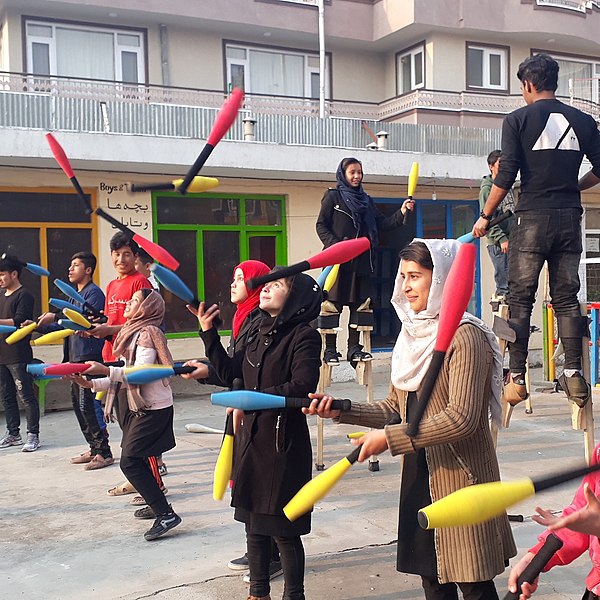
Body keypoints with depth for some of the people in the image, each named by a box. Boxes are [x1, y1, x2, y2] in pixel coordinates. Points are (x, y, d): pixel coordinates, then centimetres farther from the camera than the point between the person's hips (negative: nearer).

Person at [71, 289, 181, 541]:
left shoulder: (146, 333, -14)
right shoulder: (134, 332, 15)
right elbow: (127, 375, 15)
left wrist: (107, 371, -30)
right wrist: (92, 384, 8)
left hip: (153, 408, -10)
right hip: (140, 406, 10)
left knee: (129, 461, -13)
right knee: (136, 459, 14)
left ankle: (166, 514, -12)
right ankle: (156, 505, 27)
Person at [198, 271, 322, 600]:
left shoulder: (304, 336, -12)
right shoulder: (260, 332, 12)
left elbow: (301, 387, -23)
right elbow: (232, 373, 14)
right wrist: (208, 333, 11)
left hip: (284, 443, -7)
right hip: (250, 438, 7)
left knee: (283, 529, 3)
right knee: (254, 523, 16)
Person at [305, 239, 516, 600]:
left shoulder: (464, 336, -14)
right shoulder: (412, 334, 10)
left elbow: (461, 418, -22)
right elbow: (396, 408, 12)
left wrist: (389, 438, -21)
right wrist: (342, 411, -1)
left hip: (460, 478, -7)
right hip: (419, 477, 7)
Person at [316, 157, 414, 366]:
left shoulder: (366, 200, 19)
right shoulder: (333, 196, 4)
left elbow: (383, 224, 14)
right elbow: (321, 225, -1)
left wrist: (401, 213, -1)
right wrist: (334, 244, -16)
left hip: (361, 261, 5)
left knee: (358, 305, 4)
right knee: (333, 304, -5)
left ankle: (354, 348, 12)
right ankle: (330, 349, 2)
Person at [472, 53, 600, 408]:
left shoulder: (518, 120, -2)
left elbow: (506, 176, -9)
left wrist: (485, 217, 1)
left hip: (532, 219, -3)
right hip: (570, 219, 3)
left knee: (520, 299, 1)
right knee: (567, 298, 8)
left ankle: (517, 378, -1)